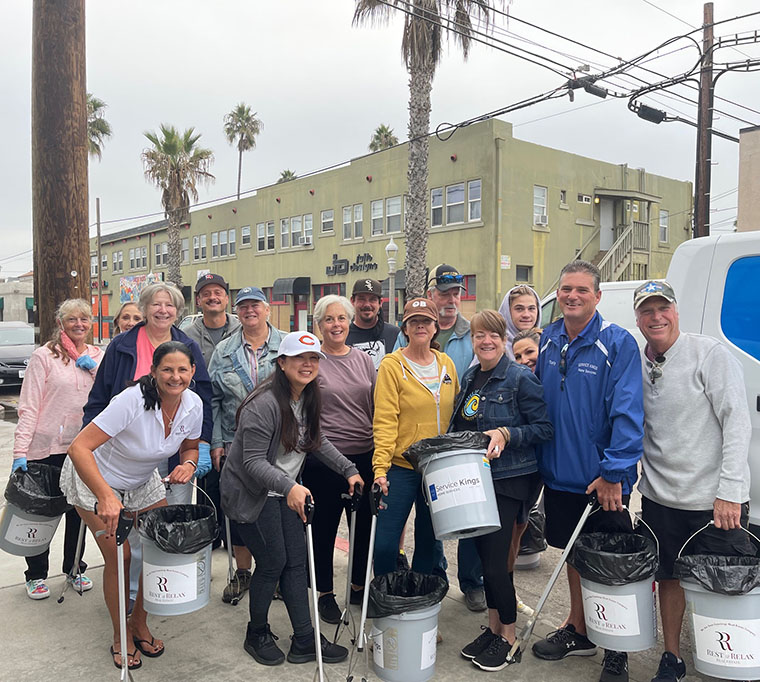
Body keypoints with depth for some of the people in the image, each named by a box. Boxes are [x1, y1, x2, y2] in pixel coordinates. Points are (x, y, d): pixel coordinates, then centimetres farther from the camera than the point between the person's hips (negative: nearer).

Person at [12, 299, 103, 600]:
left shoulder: (99, 357, 7)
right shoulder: (44, 356, -5)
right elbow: (28, 407, -9)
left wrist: (96, 370, -13)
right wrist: (20, 451, -15)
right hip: (46, 447, -3)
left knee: (79, 510, 13)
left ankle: (75, 568, 31)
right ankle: (36, 575, 25)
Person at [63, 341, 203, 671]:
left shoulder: (193, 405, -17)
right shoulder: (132, 401, -35)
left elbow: (190, 447, 3)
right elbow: (79, 448, -38)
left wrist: (188, 464, -21)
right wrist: (106, 497, -49)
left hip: (143, 482, 5)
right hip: (95, 481, -5)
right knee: (119, 557, -7)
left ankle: (139, 624, 24)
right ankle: (120, 637, 18)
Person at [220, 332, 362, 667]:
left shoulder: (309, 399, 1)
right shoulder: (264, 404, -26)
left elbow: (317, 440, 15)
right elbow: (254, 461, -28)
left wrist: (348, 470, 8)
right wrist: (289, 487, -41)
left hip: (285, 492, 8)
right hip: (251, 493, -8)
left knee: (296, 561, 7)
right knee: (272, 562, -2)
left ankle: (305, 642, 17)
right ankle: (257, 635, 23)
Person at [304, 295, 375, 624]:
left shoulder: (363, 359, 8)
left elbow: (376, 407, 13)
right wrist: (310, 447, -8)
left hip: (364, 456, 4)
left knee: (364, 523, 14)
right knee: (325, 527, 8)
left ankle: (359, 586, 34)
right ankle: (325, 594, 27)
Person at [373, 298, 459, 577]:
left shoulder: (446, 364, 8)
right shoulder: (392, 365, -7)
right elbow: (385, 421, -13)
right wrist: (381, 467, -20)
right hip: (401, 467, -4)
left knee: (431, 541, 13)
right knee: (385, 543, -1)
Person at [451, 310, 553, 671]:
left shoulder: (521, 378, -12)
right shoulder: (469, 377, 9)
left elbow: (544, 428, -12)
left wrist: (506, 434, -24)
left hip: (507, 479, -7)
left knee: (496, 558, -3)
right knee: (484, 553, 14)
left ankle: (508, 635, 17)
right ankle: (493, 625, 31)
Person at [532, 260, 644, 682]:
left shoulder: (618, 343, -13)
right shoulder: (548, 341, 4)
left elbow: (627, 411, -17)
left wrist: (614, 472, -20)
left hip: (604, 478, -5)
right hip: (560, 474, 5)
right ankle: (578, 630, 37)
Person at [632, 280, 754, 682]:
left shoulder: (710, 354, -9)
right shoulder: (635, 365, 6)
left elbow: (736, 422, -13)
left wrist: (728, 491, -18)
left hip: (714, 500, -4)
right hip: (660, 497, 5)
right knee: (668, 577, 15)